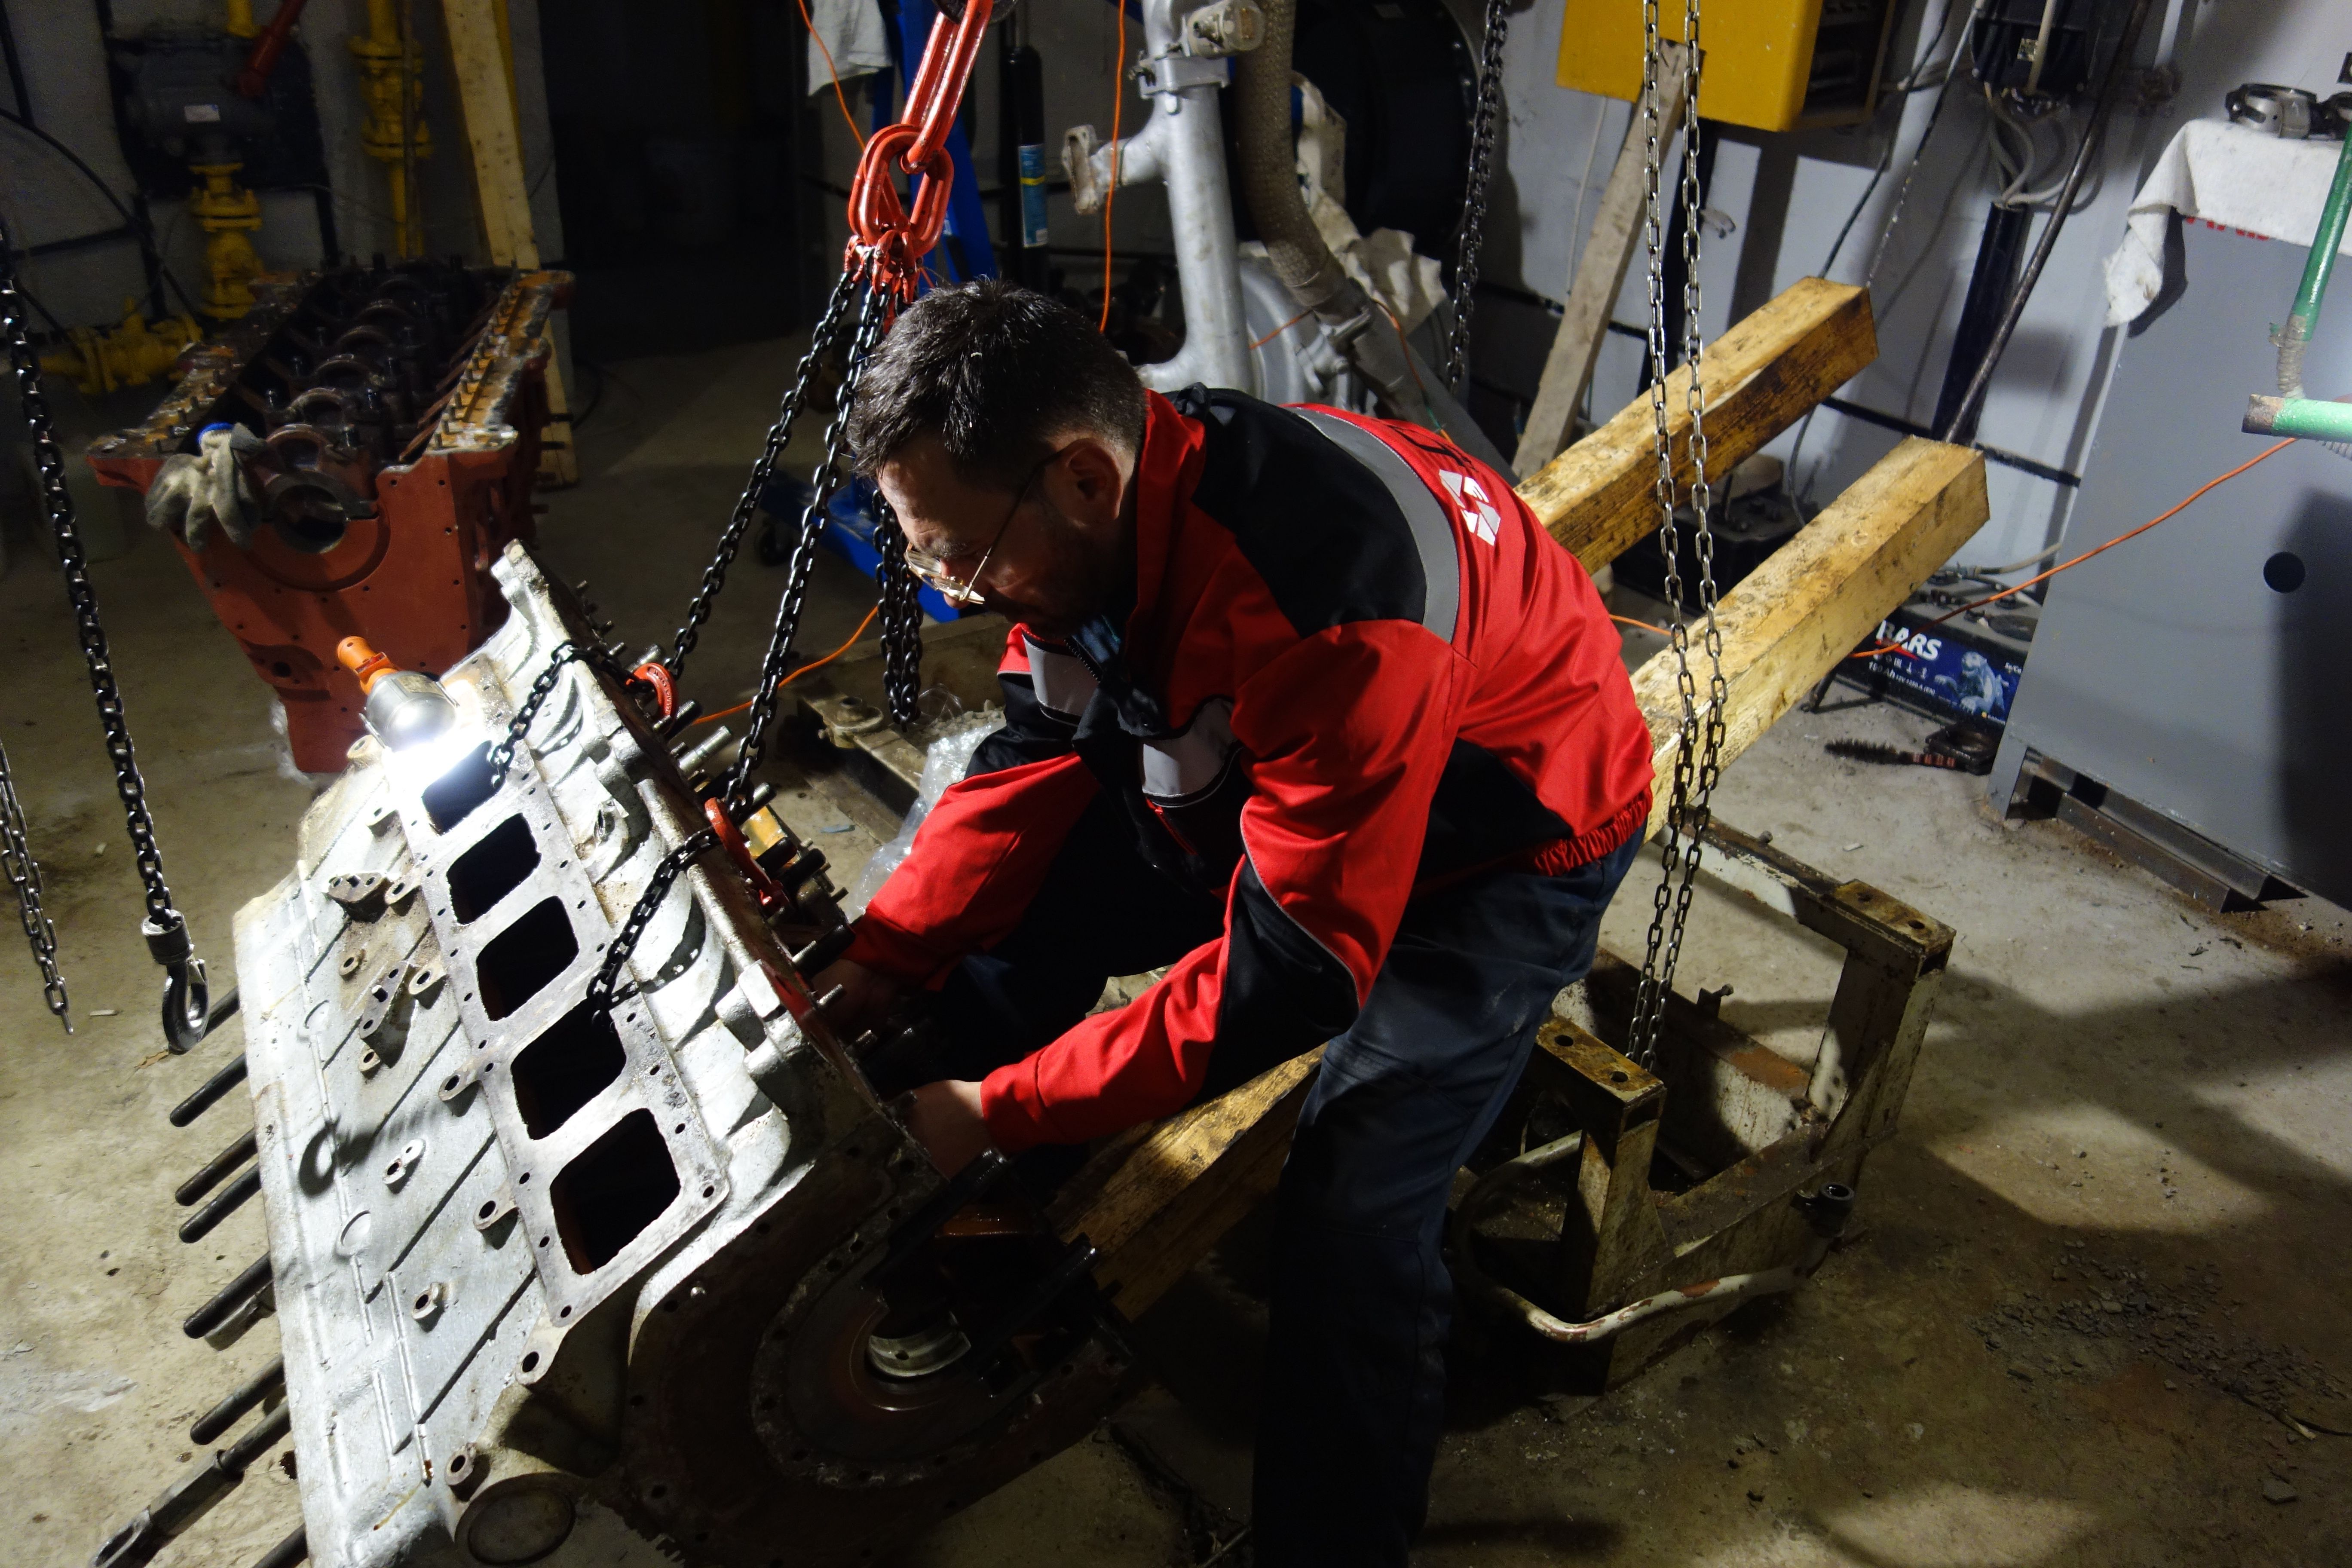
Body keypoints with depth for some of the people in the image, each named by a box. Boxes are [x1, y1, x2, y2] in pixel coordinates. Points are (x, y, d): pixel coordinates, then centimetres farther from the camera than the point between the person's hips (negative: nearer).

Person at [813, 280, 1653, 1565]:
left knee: (1348, 1216, -20)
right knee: (1000, 929, 0)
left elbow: (1289, 972, -35)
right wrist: (878, 962, -11)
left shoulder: (1324, 608, -41)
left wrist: (996, 1107, -28)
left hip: (1502, 844, -7)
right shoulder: (1098, 517, -16)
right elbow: (1038, 758, -3)